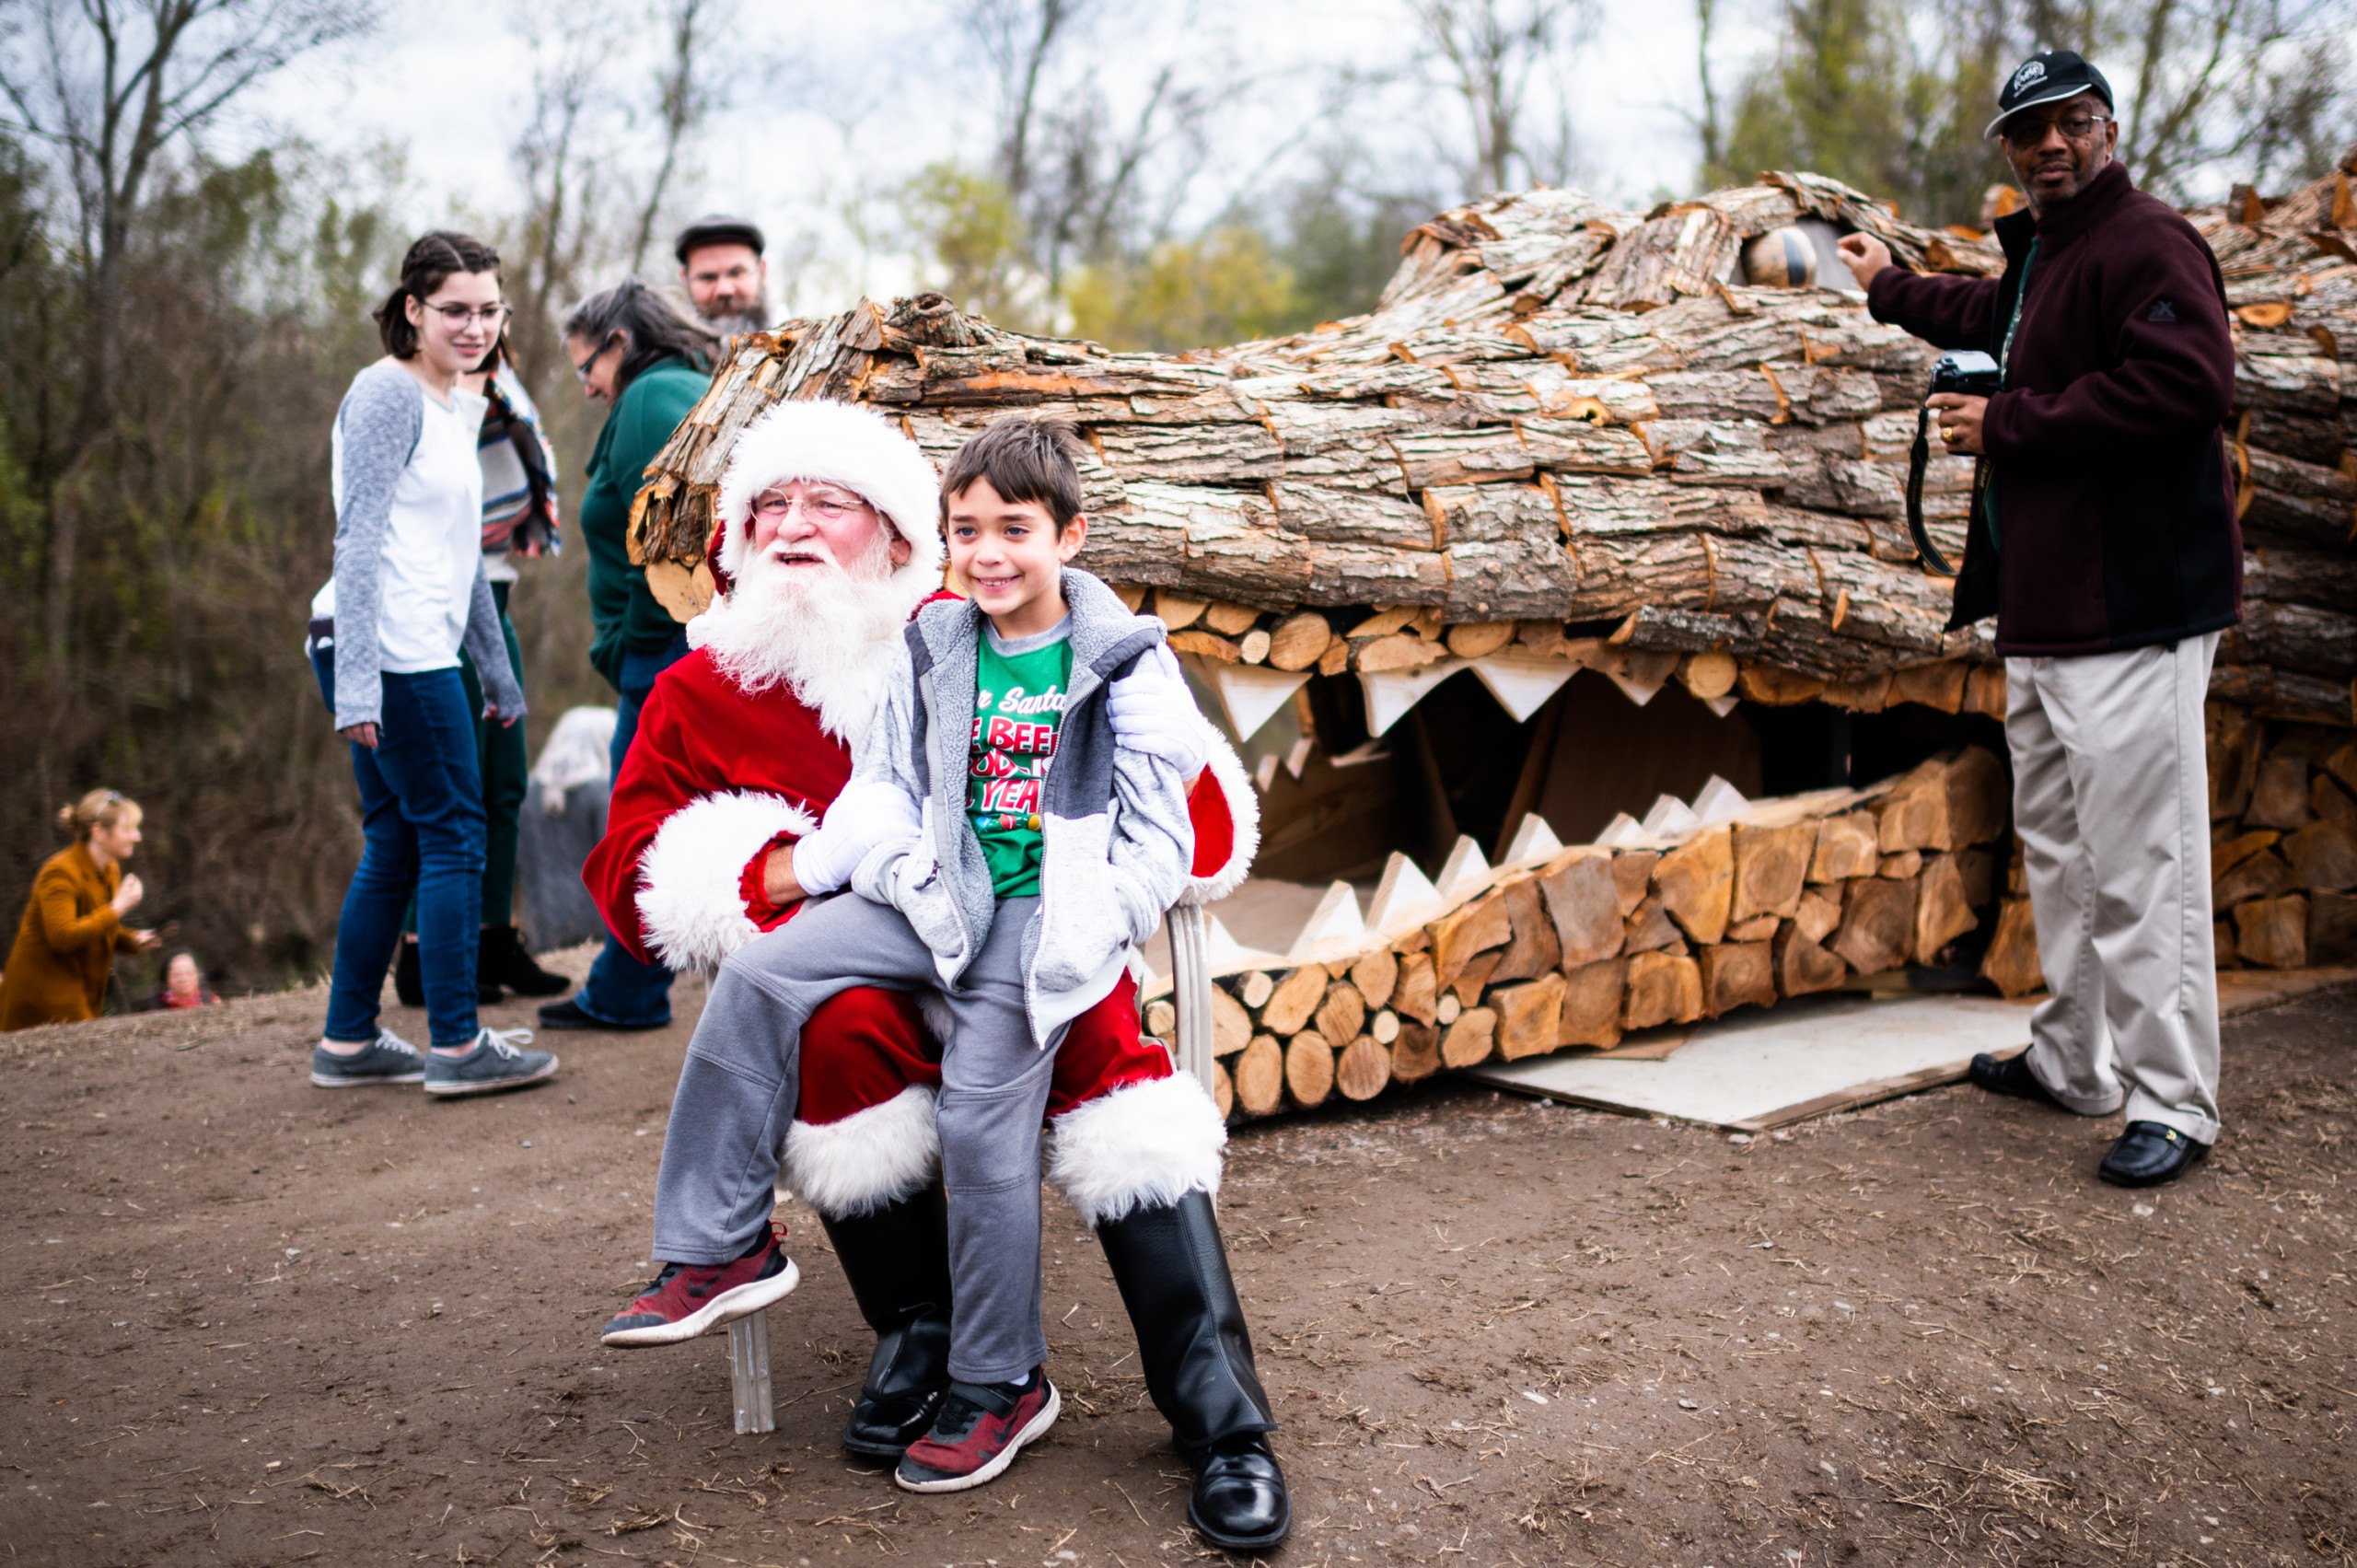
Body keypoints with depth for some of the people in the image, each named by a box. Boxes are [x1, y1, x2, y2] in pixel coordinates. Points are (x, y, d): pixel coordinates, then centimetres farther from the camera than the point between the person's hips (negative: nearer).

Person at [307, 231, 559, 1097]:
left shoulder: (461, 405, 19)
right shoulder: (388, 394, -9)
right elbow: (361, 542, -16)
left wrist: (499, 670, 25)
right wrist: (358, 682, -21)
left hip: (420, 651, 9)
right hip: (391, 653, -9)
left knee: (396, 846, 12)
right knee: (454, 839, -4)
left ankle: (347, 1043, 19)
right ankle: (456, 1046, 4)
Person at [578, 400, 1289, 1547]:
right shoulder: (702, 693, 9)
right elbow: (630, 881, 0)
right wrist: (813, 865, -14)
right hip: (852, 970, 0)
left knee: (1096, 1034, -31)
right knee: (839, 1022, -34)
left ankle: (1219, 1408, -31)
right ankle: (916, 1332, -15)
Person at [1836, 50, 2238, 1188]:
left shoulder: (2146, 244, -11)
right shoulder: (2036, 256, 20)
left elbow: (2186, 380, -26)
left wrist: (2006, 427, -19)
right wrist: (1889, 288, 57)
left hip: (2130, 612, -11)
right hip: (2043, 605, 11)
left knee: (2139, 859, -9)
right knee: (2056, 845, 16)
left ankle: (2173, 1103, -2)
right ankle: (2073, 1062, 28)